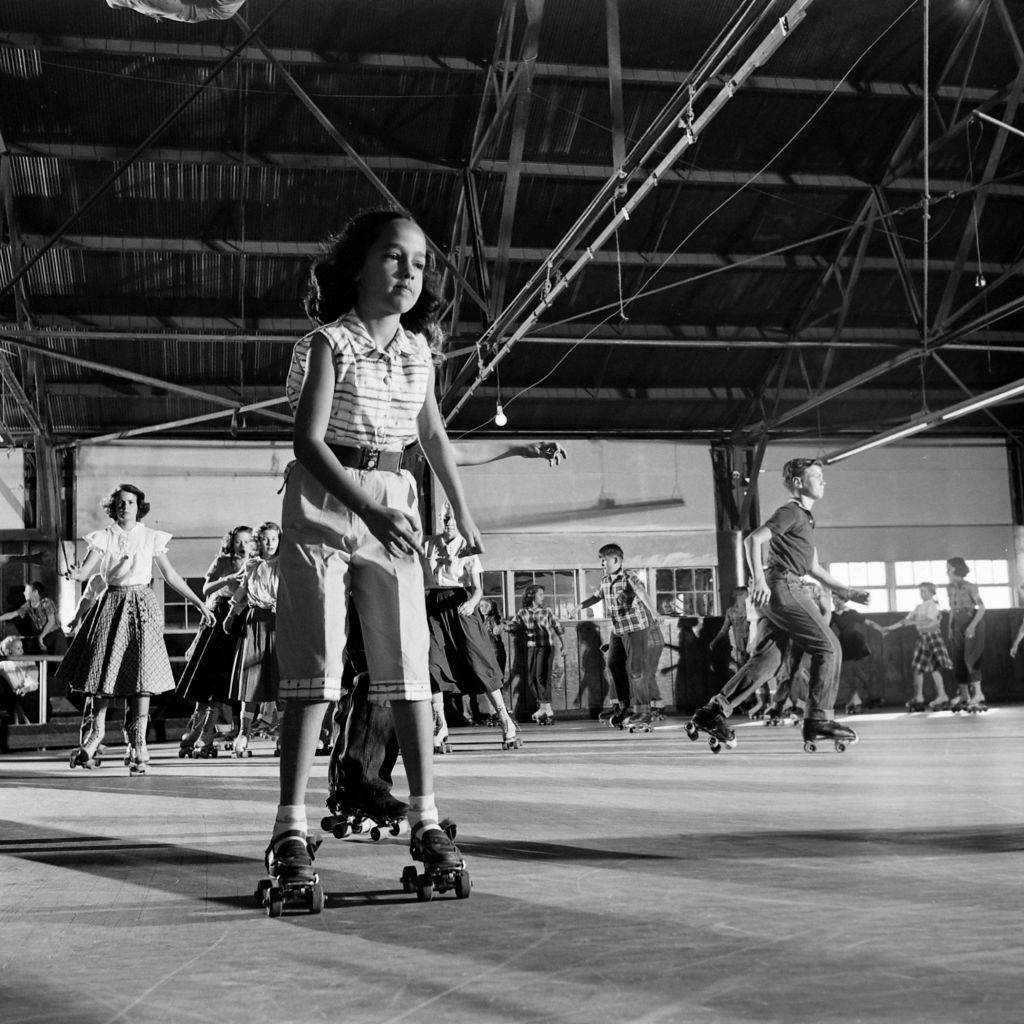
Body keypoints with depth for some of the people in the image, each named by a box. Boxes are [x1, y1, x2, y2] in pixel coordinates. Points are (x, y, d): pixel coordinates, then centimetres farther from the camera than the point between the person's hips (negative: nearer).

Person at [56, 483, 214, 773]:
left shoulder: (151, 538, 8)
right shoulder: (103, 538, 6)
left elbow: (171, 576, 10)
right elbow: (87, 569, -8)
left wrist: (199, 603, 7)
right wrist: (74, 573, -32)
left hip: (142, 606, -1)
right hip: (112, 604, 1)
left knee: (141, 673, -9)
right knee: (102, 670, -1)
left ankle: (139, 746, -8)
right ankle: (95, 734, 17)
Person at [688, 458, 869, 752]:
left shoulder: (805, 518, 27)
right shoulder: (791, 512, -4)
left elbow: (814, 568, 30)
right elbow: (752, 540, -16)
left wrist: (847, 593, 26)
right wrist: (759, 579, -28)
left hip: (774, 594, 10)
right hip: (782, 586, -10)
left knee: (767, 660, 5)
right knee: (827, 646, -8)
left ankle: (712, 712, 3)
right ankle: (818, 720, -9)